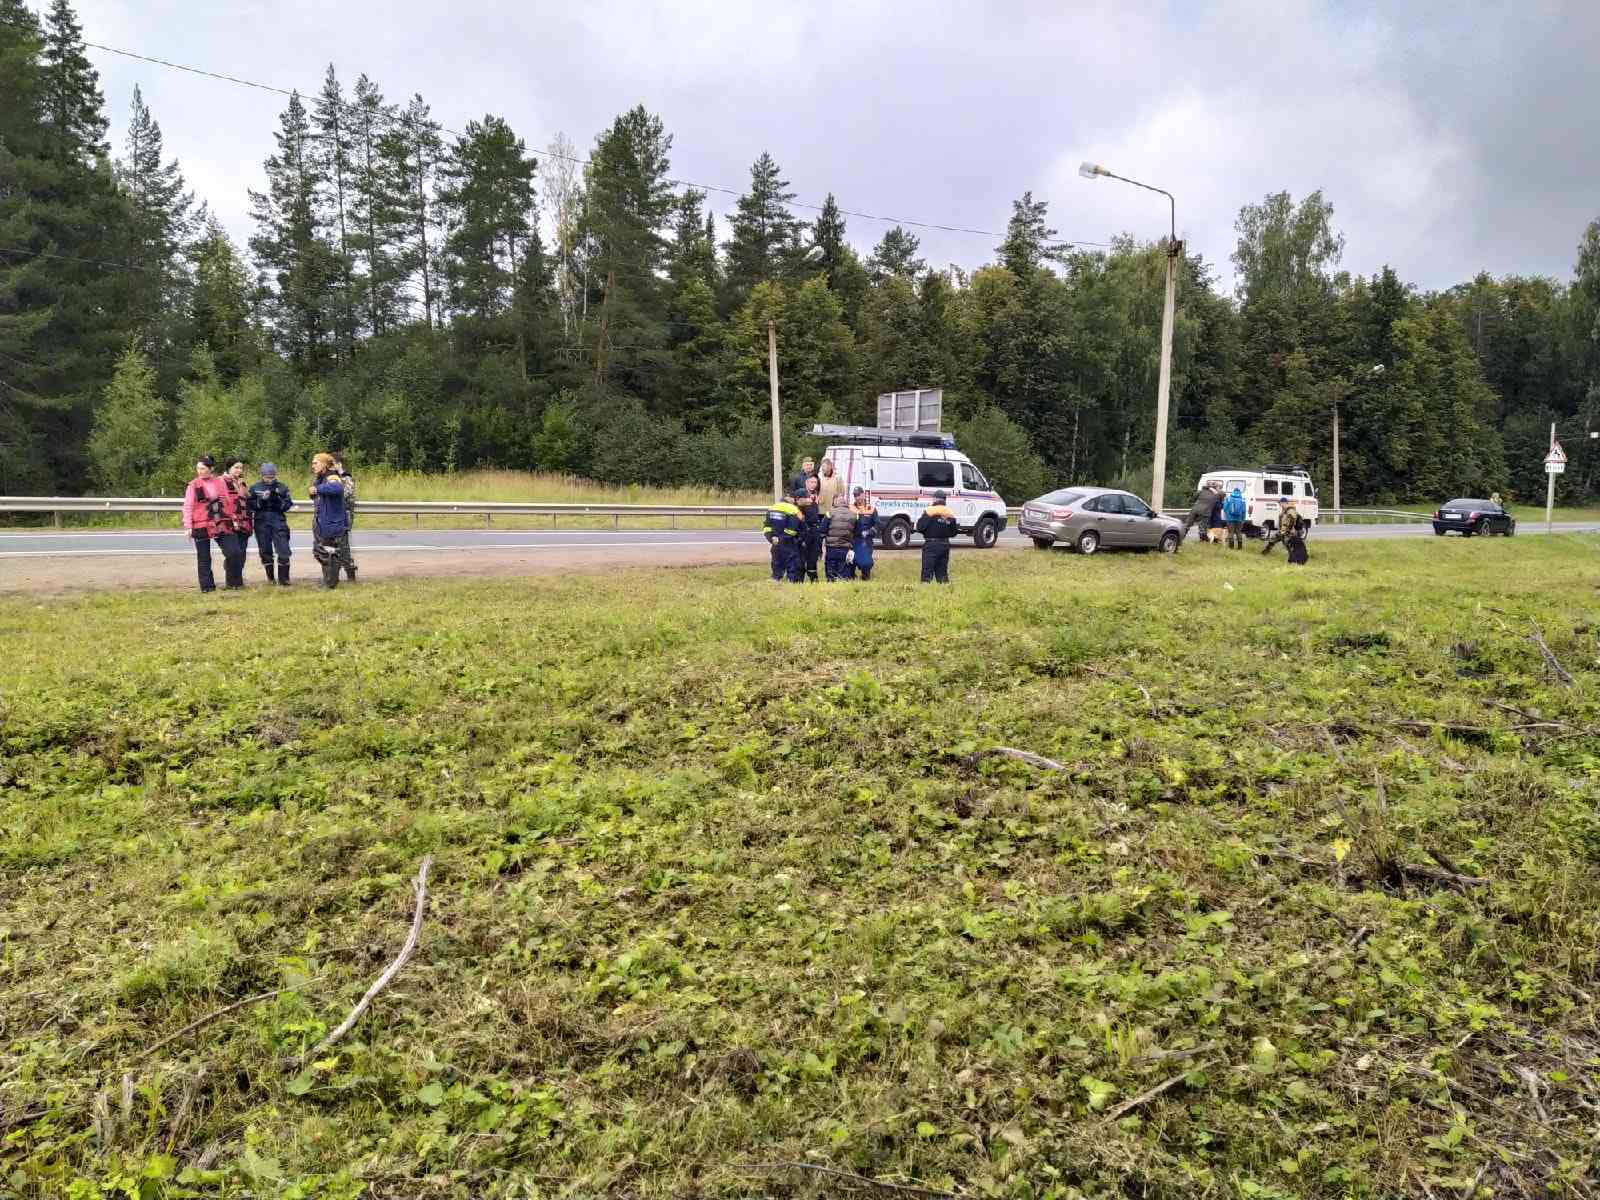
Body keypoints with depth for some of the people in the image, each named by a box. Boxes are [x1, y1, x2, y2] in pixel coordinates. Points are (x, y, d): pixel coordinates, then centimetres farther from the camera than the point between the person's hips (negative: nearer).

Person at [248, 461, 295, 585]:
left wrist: (278, 500, -16)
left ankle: (283, 579, -1)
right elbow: (250, 505, 1)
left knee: (283, 551, -9)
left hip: (278, 521, -1)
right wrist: (262, 499, -15)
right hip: (261, 523, 1)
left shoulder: (282, 488, 6)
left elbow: (288, 504, 1)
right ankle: (270, 577, 22)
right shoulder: (254, 488, 7)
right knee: (265, 551, 7)